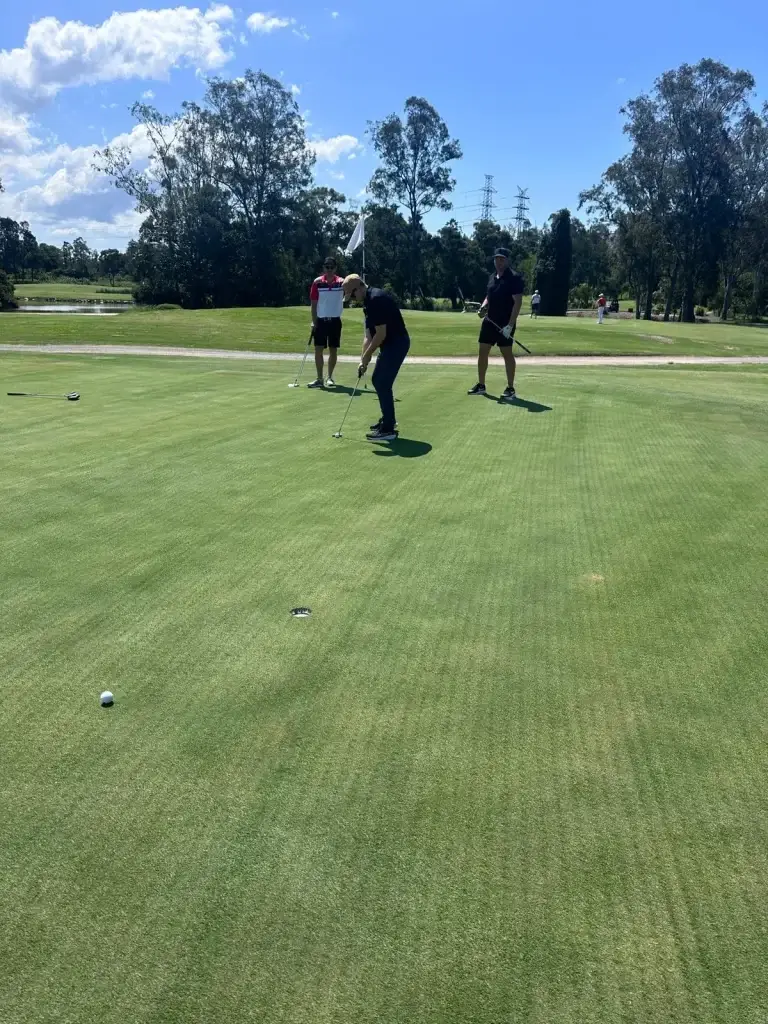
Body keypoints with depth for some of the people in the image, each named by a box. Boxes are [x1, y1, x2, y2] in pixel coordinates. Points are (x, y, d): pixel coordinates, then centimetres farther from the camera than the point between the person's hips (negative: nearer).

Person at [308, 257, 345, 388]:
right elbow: (313, 303, 0)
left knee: (333, 349, 5)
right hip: (321, 320, 0)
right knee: (318, 349, -2)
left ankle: (330, 377, 17)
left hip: (335, 320, 0)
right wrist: (313, 321, -4)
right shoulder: (317, 282, -2)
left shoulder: (341, 282, -2)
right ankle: (319, 378, 4)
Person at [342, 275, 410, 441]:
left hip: (396, 343, -10)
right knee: (378, 381, 18)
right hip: (390, 344, 10)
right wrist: (363, 360, 8)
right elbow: (369, 334, 13)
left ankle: (388, 429, -4)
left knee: (383, 384, -9)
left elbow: (381, 334, -23)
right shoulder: (368, 302, 11)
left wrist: (367, 356, -13)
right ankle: (388, 419, 30)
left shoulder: (377, 299, -21)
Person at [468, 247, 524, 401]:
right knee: (482, 351, 8)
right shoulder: (492, 277, 12)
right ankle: (481, 385, 19)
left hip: (505, 323, -7)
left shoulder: (514, 277, -11)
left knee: (507, 353, -3)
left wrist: (510, 325, -22)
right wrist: (483, 307, 0)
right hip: (489, 321, 8)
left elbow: (517, 302, -15)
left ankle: (510, 389, 4)